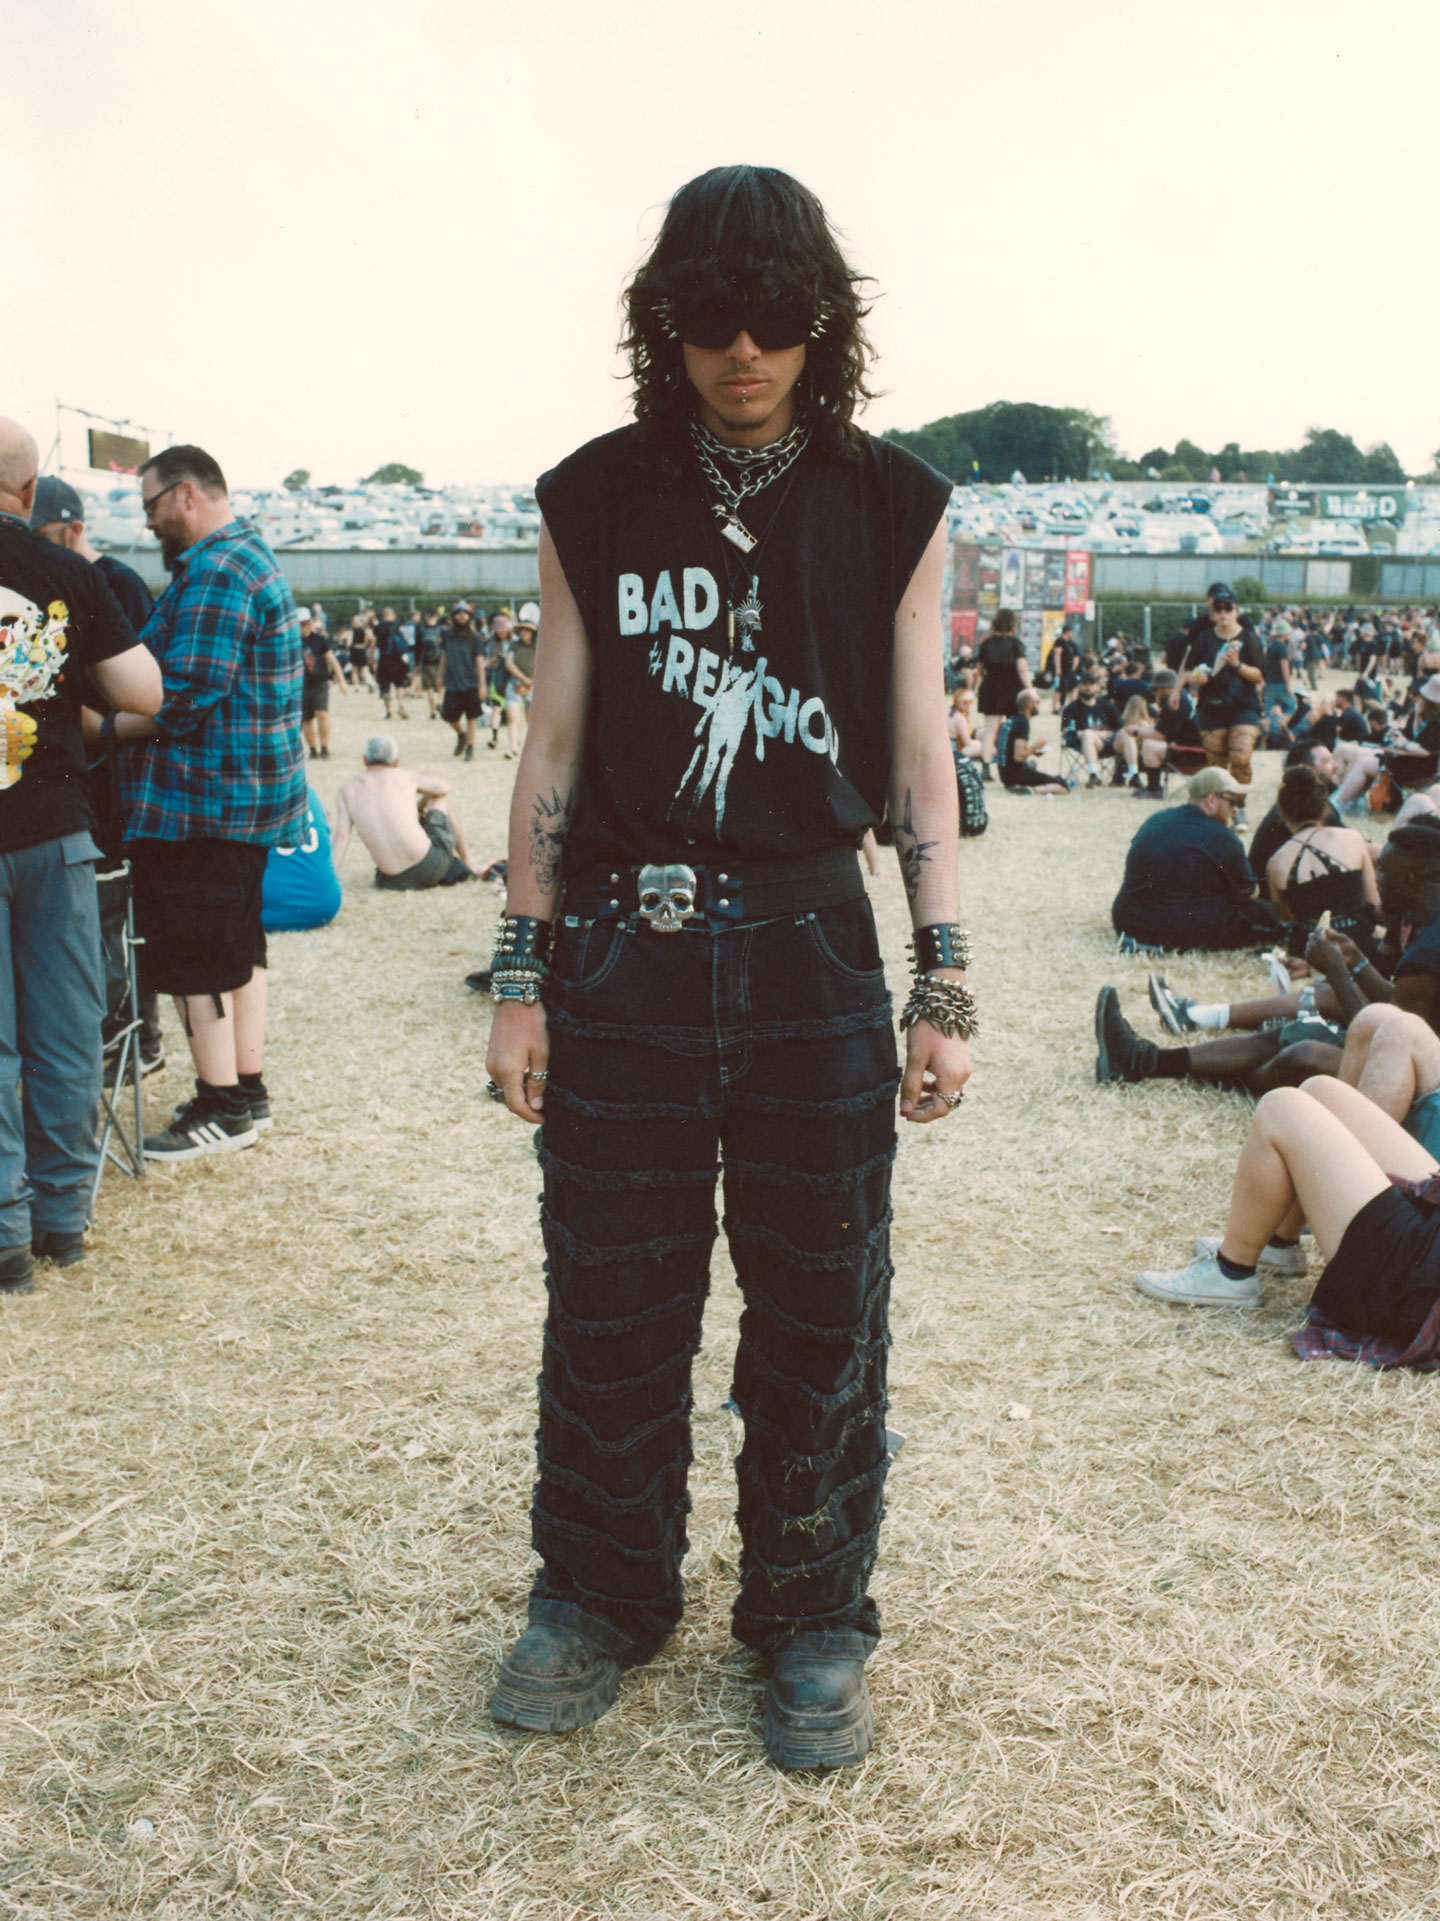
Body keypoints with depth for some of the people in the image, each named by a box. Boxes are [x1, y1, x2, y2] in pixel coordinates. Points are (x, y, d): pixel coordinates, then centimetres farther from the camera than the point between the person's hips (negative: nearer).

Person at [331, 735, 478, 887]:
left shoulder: (347, 790, 6)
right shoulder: (404, 776, 4)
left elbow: (341, 836, -4)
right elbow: (443, 787, 21)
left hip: (396, 880, 1)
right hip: (431, 864, -1)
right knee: (439, 800, 28)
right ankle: (467, 861, 38)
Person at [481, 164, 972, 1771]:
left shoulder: (892, 506, 3)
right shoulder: (595, 502, 4)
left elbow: (920, 755, 3)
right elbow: (555, 745, 5)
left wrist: (943, 988, -3)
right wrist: (521, 976, 3)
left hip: (808, 946, 0)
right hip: (623, 946, 1)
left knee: (820, 1306, 7)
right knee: (610, 1296, 9)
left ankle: (811, 1620, 27)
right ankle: (602, 1597, 31)